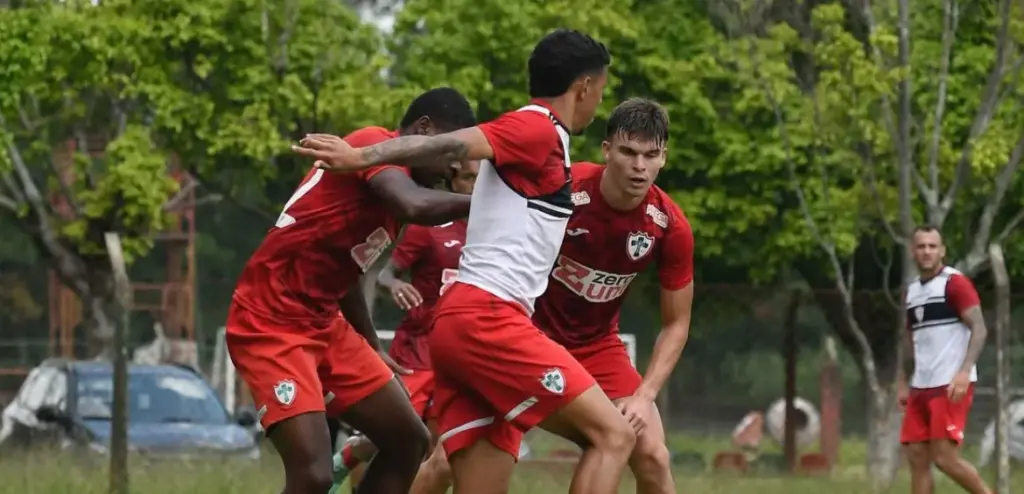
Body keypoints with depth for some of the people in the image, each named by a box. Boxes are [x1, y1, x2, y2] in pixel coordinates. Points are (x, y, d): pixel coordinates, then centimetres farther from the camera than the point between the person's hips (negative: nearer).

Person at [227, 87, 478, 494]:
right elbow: (415, 206, -35)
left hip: (323, 324, 11)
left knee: (409, 442, 12)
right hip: (270, 325, -10)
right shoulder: (375, 144, -14)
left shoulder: (390, 171, 14)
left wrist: (372, 349, 31)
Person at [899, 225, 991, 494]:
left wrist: (965, 372, -26)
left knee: (944, 458, -12)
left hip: (950, 385, -8)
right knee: (916, 457, 3)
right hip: (921, 386, 8)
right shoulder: (911, 290, 16)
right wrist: (903, 383, 19)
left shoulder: (955, 283, -8)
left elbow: (979, 328, -15)